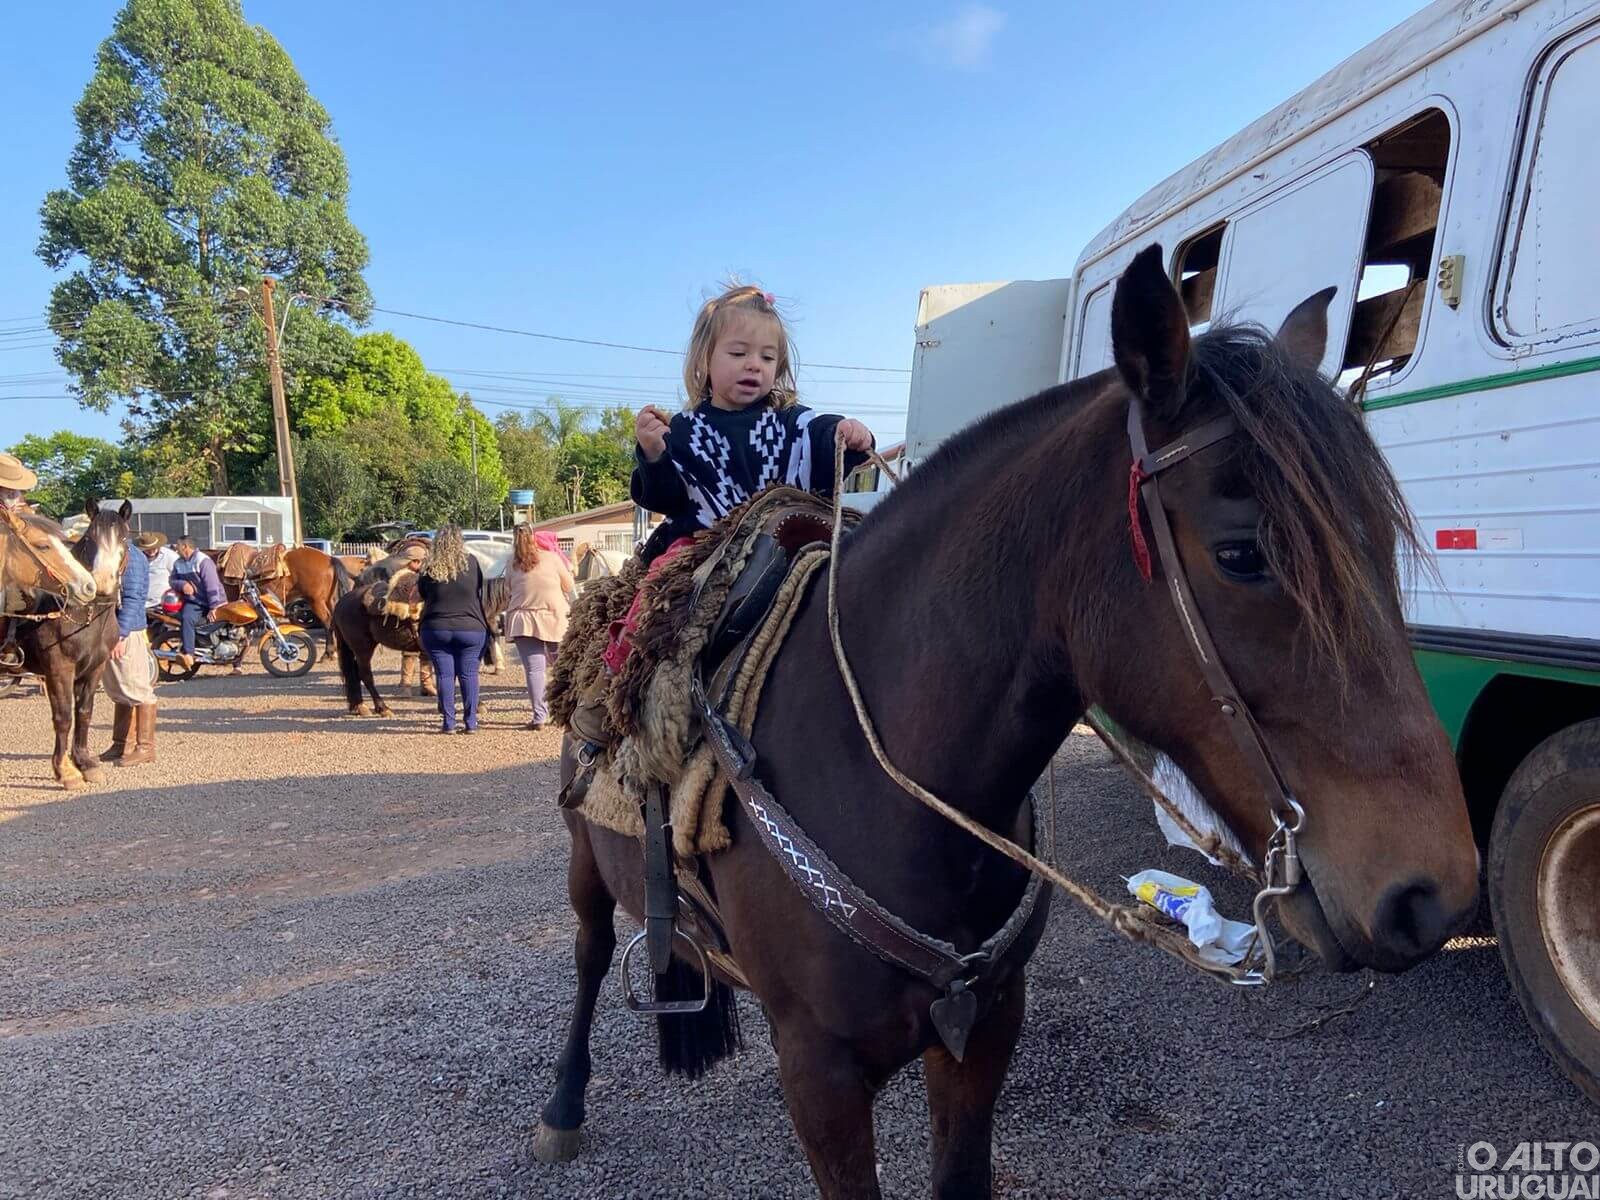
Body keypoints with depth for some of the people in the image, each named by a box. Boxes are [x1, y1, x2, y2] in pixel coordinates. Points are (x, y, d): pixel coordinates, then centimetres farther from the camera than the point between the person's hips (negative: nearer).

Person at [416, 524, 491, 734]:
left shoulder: (428, 568, -4)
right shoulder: (471, 563, -5)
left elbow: (422, 594, 8)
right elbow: (480, 590, 8)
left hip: (436, 629, 1)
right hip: (471, 628, -1)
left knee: (444, 675, 5)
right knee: (469, 674, 5)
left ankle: (449, 722, 6)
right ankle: (470, 722, 5)